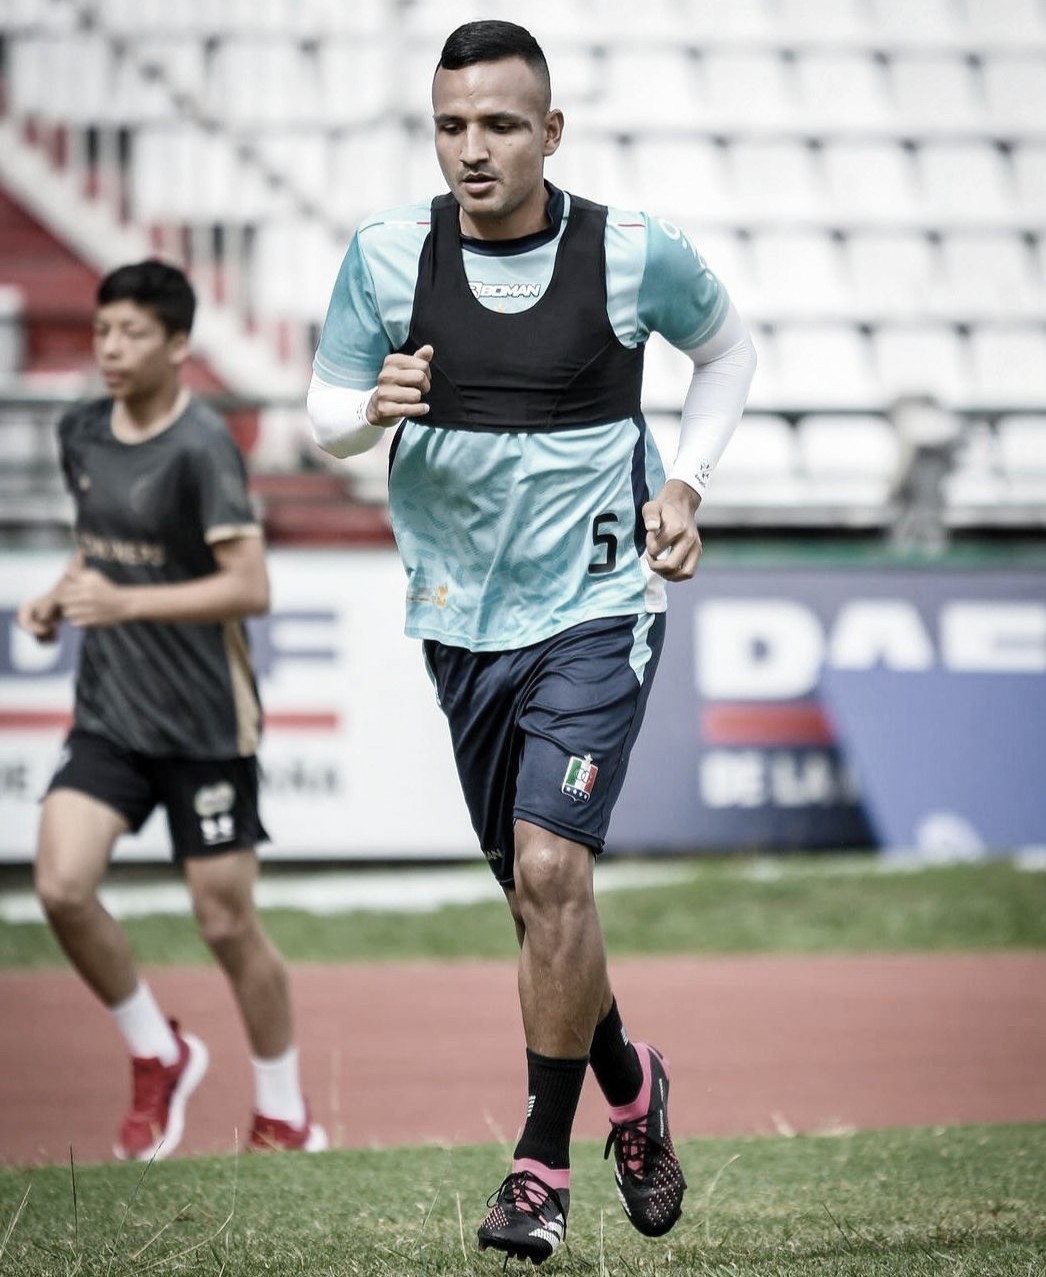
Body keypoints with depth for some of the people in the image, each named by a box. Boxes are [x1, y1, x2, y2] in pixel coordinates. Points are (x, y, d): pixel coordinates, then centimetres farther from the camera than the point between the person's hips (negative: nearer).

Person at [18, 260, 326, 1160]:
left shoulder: (200, 446, -15)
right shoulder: (81, 435, 7)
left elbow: (251, 586, -20)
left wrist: (126, 604, -26)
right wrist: (62, 597, 3)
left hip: (204, 723, -6)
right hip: (108, 715, 6)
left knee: (228, 923, 2)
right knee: (62, 885, -12)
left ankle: (285, 1117, 20)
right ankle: (158, 1056, 11)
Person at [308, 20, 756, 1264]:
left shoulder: (634, 251, -9)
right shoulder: (386, 252, -6)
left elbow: (726, 346, 11)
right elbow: (324, 415, 4)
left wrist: (683, 481, -1)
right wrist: (373, 409, -19)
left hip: (595, 608, -3)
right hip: (460, 614, 3)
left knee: (550, 870, -18)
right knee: (537, 892, 12)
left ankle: (543, 1160, -6)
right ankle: (627, 1085, 39)